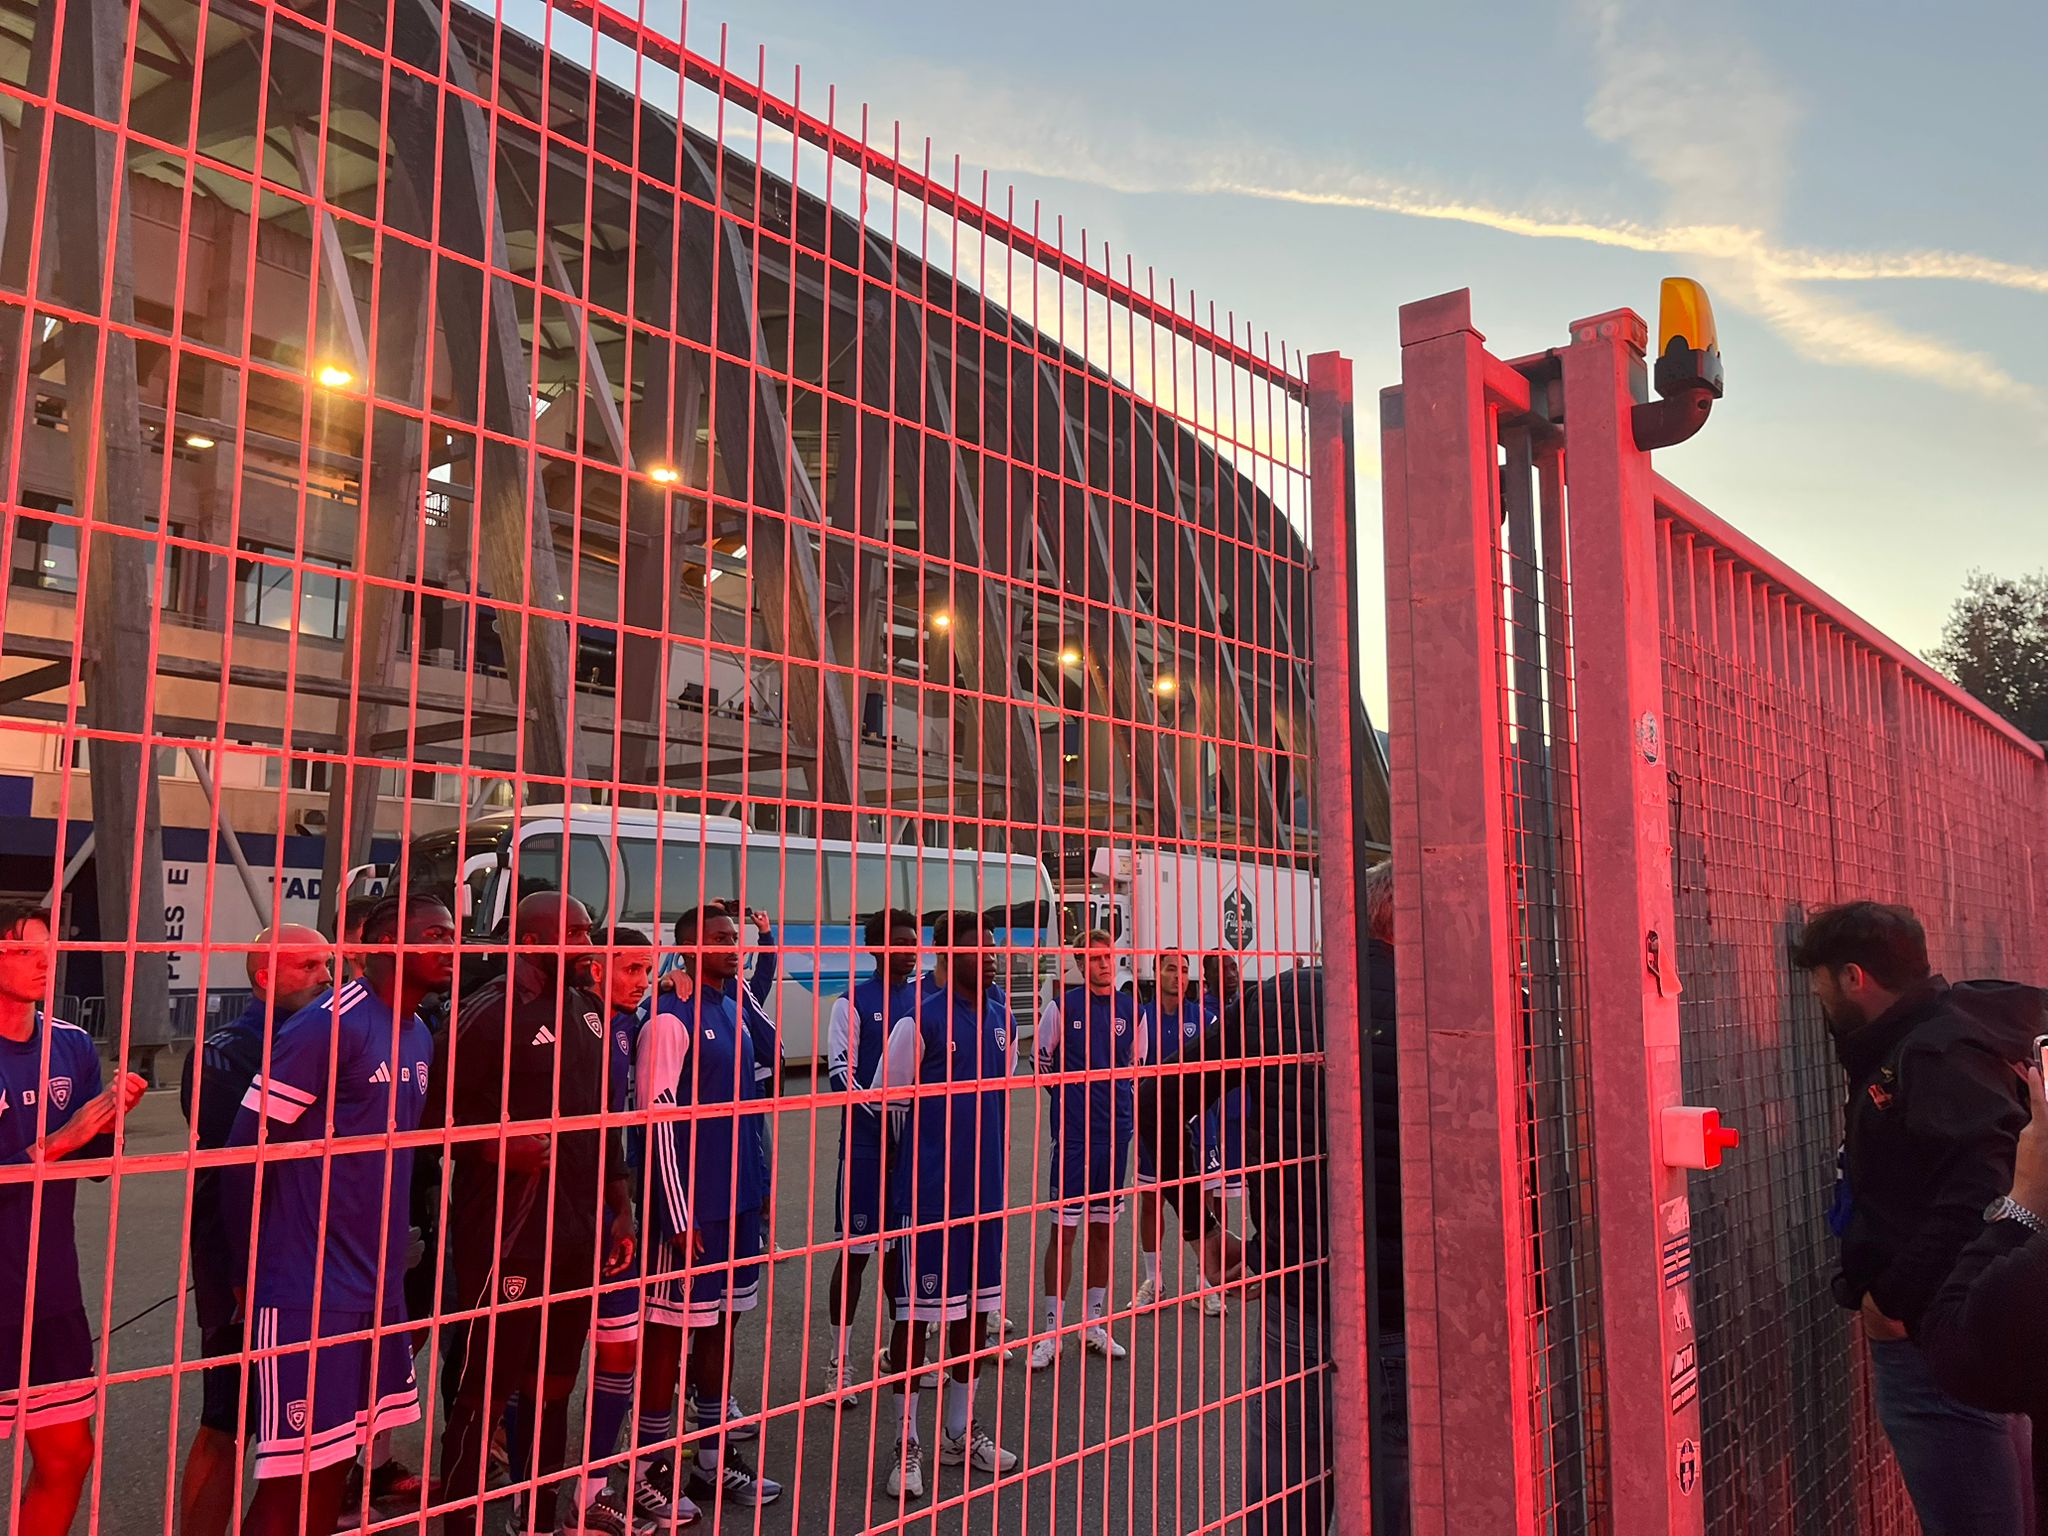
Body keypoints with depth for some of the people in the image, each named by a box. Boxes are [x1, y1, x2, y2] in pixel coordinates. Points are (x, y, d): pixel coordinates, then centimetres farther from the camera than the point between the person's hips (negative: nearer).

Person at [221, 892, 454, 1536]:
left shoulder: (420, 1036, 10)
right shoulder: (331, 1024, -16)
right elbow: (246, 1150, -15)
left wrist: (394, 1246, 15)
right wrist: (250, 1269, -8)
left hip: (380, 1289, 8)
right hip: (309, 1292, -8)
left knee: (339, 1460, 16)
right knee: (298, 1475, 0)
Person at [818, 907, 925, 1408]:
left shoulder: (924, 997, 9)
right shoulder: (854, 1002, -6)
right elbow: (841, 1073, -11)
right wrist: (882, 1109, -23)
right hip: (866, 1143, -5)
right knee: (855, 1250, 2)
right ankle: (840, 1362, 14)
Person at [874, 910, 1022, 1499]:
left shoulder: (1003, 1015, 5)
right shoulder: (920, 1021, -14)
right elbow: (890, 1104, -7)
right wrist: (911, 1177, 3)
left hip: (985, 1185, 6)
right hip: (928, 1190, -6)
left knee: (975, 1303, 16)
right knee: (918, 1308, 3)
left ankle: (961, 1429, 32)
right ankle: (906, 1443, 16)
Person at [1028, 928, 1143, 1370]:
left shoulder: (1131, 1010, 6)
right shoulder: (1063, 1008, -4)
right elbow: (1042, 1060, 5)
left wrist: (1121, 1104, 11)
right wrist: (1067, 1098, 4)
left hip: (1116, 1133, 4)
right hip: (1072, 1134, -4)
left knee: (1103, 1228, 11)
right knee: (1064, 1229, -3)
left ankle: (1095, 1325, 22)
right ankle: (1052, 1333, 6)